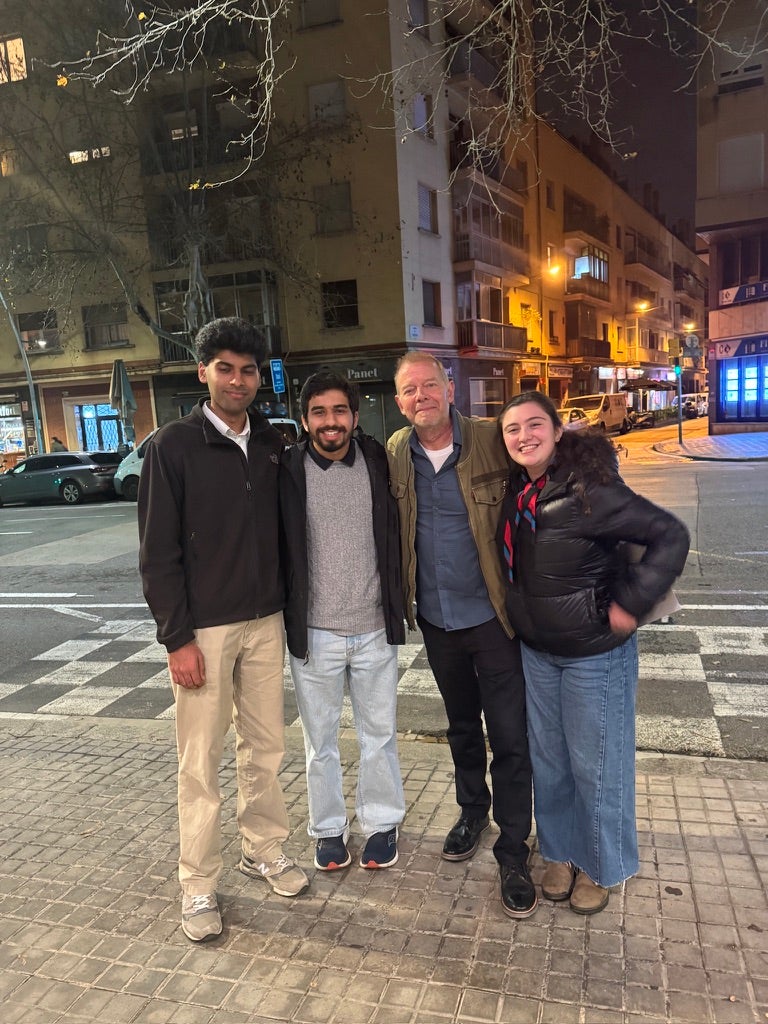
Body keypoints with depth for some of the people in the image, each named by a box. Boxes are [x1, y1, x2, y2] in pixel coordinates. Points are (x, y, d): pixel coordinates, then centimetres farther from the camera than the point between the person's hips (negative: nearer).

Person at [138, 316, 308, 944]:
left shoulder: (273, 444, 5)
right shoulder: (173, 446, -8)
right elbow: (158, 552, -9)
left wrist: (285, 607, 8)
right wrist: (178, 637, -12)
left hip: (266, 622, 4)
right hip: (204, 630, -4)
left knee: (265, 747, 15)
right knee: (201, 762, 6)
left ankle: (265, 850, 35)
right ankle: (199, 886, 23)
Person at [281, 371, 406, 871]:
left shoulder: (378, 464, -2)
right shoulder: (289, 472, -6)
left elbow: (396, 537, 7)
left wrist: (398, 605, 5)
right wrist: (286, 618, -2)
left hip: (375, 628, 1)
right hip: (314, 631, -1)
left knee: (379, 733, 15)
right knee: (321, 738, 14)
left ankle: (382, 822, 35)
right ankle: (328, 828, 34)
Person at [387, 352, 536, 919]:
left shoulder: (492, 441, -13)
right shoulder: (395, 453, -2)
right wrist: (402, 598, 6)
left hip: (493, 616, -3)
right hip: (436, 618, 4)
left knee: (510, 736, 3)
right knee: (462, 726, 22)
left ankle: (513, 851, 21)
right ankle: (473, 811, 44)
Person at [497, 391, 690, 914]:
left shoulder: (591, 490, -22)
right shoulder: (516, 490, -2)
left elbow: (671, 536, -21)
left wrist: (631, 604, -22)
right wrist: (519, 617, 9)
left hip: (595, 653, -6)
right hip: (536, 651, 6)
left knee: (595, 764, 10)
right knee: (548, 760, 18)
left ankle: (600, 866, 33)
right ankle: (561, 852, 40)